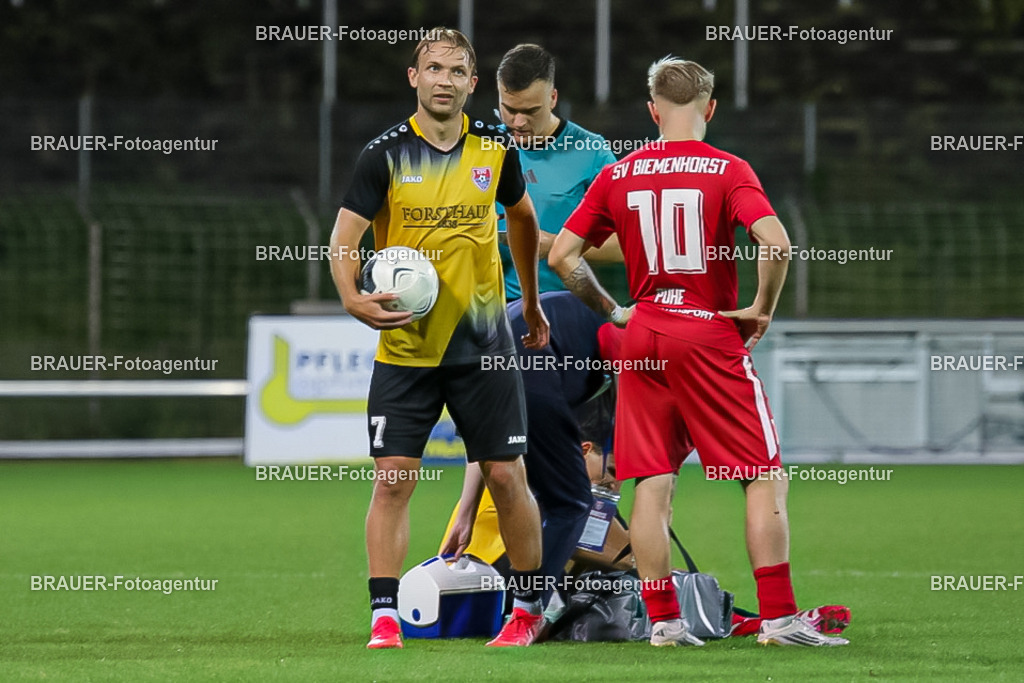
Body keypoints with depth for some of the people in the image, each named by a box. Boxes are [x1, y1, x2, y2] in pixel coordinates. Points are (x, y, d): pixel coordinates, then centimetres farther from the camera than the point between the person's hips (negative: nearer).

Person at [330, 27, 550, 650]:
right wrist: (353, 297, -27)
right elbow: (344, 238, -8)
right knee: (392, 479, -7)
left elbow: (521, 216, 19)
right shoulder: (386, 154, -6)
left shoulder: (495, 148, 1)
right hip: (405, 346, -1)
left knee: (506, 476, 3)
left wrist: (531, 301, 25)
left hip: (484, 341, 2)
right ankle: (385, 617, -3)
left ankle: (530, 605, 18)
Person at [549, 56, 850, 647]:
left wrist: (613, 310, 12)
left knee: (653, 483, 7)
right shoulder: (728, 170, -7)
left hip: (643, 335, 4)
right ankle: (779, 617, -3)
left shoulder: (617, 175, 4)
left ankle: (663, 620, 6)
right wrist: (763, 308, -7)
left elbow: (561, 256, 3)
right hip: (712, 334, -4)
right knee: (766, 477, 2)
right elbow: (775, 242, -22)